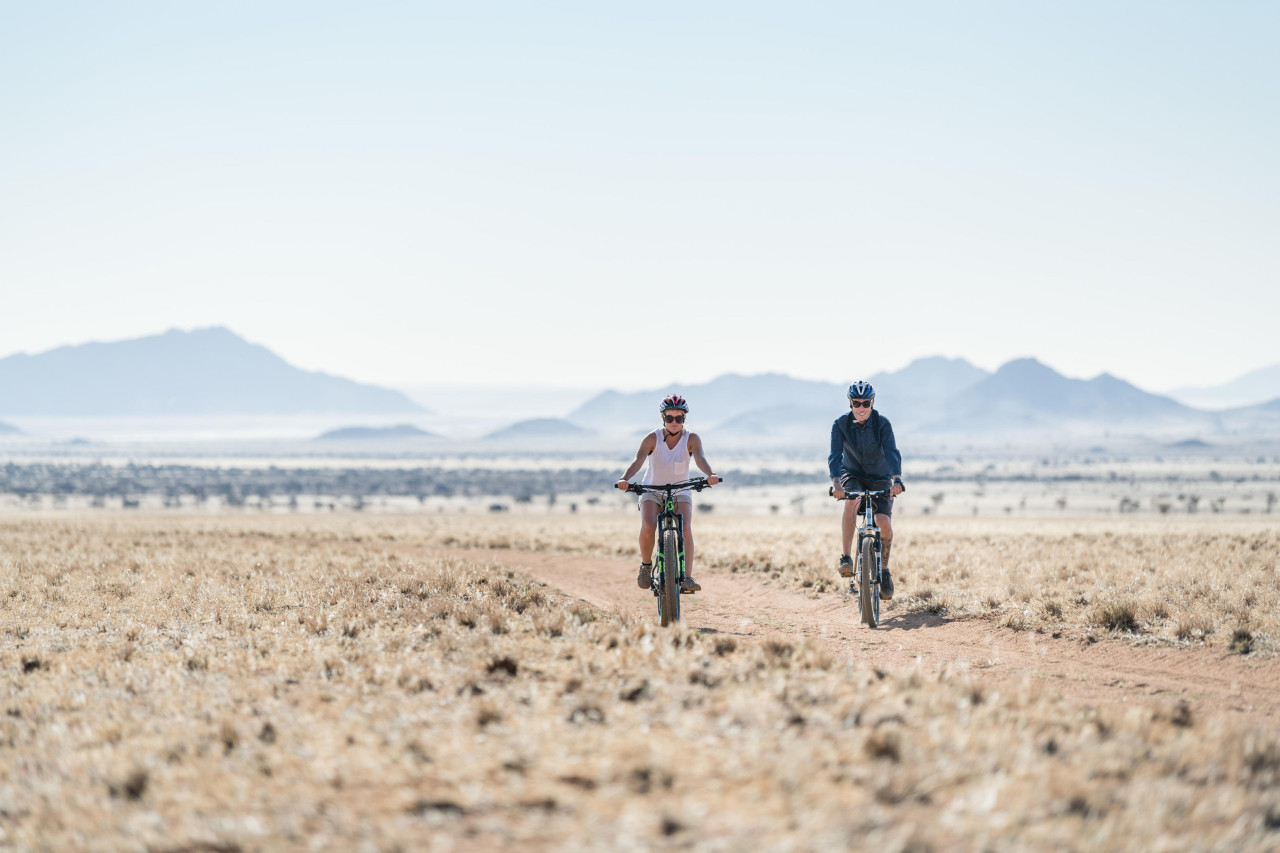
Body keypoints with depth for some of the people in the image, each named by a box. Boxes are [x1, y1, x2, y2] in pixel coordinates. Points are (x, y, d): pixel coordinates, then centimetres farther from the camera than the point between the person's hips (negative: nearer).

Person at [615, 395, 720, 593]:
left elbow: (700, 458, -28)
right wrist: (625, 479, -46)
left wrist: (710, 475, -50)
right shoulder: (653, 438, -13)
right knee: (648, 528, -26)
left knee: (685, 529, -25)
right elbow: (638, 460, -27)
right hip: (652, 491, -1)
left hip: (680, 493, 1)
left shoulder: (691, 439, -10)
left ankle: (687, 577, -26)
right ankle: (646, 566, -1)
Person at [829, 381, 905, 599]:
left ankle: (884, 570, 4)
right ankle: (846, 557, -29)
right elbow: (835, 455, -26)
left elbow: (892, 452, -30)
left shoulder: (882, 424, -17)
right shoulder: (840, 425, -15)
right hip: (853, 476, 0)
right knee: (851, 502, -34)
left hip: (880, 479, 0)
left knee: (884, 523, -18)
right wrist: (836, 482, -44)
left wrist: (896, 479, -47)